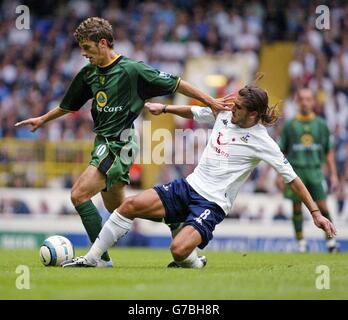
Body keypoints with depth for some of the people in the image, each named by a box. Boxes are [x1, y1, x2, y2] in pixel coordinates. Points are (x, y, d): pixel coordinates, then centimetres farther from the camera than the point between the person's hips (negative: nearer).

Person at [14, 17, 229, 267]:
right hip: (103, 143, 8)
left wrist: (210, 101, -5)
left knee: (79, 194, -19)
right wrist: (43, 119, 35)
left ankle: (101, 257, -13)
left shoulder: (132, 70, -13)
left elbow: (175, 84, -6)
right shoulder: (89, 74, 8)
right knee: (117, 209, 14)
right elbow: (69, 105, 26)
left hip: (120, 144, -8)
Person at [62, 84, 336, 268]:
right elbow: (193, 112, 27)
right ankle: (91, 258, -1)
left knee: (179, 250, -29)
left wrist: (316, 212, -11)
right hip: (188, 187, 6)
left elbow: (292, 178, -9)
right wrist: (164, 108, 21)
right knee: (131, 205, -11)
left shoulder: (262, 142, -11)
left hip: (211, 205, -6)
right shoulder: (224, 115, 5)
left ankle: (194, 263, 9)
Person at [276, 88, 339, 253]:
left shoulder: (321, 124, 7)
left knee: (322, 206, -8)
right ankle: (301, 243, 10)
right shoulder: (290, 125, 5)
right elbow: (281, 151, 9)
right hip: (295, 170, 0)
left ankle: (331, 241, -1)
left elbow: (329, 151, 12)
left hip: (315, 170, 0)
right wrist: (279, 175, 5)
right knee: (297, 207, 2)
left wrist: (333, 174, 7)